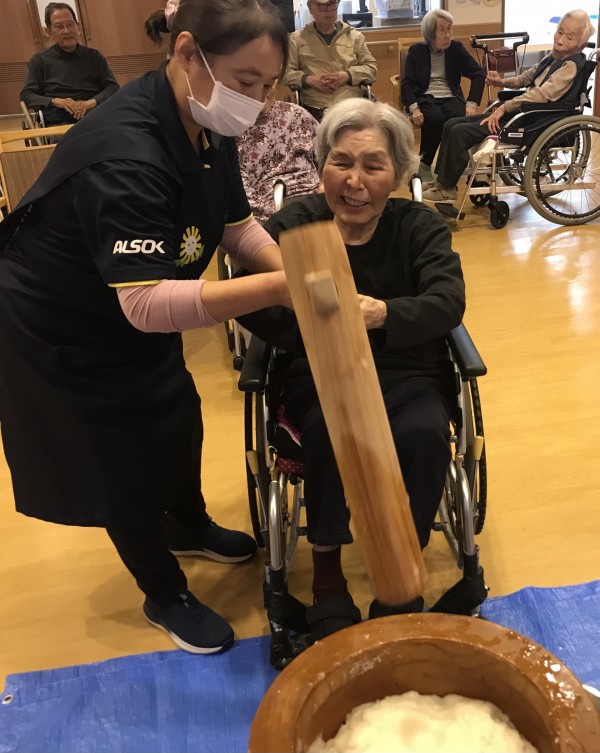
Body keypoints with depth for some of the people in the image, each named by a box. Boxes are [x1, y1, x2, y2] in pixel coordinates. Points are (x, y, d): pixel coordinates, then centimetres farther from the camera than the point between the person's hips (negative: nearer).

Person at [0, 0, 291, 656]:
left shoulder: (208, 125, -9)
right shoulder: (124, 154, -37)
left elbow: (237, 224, -1)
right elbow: (145, 304, -44)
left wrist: (295, 272, -18)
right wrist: (272, 289, -51)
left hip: (139, 312, 8)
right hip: (57, 333, -8)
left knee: (178, 422, 22)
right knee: (124, 461, 7)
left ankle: (189, 527, 52)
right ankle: (165, 596, 32)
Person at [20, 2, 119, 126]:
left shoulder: (94, 56, 21)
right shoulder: (40, 60, 18)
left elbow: (113, 87, 11)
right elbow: (26, 95, 10)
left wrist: (92, 102, -11)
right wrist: (55, 101, -11)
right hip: (57, 117, -1)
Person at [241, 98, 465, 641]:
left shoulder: (421, 226, -2)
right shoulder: (293, 225, -2)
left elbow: (448, 304, -18)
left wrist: (384, 314, -40)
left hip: (406, 372, 1)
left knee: (423, 434, -29)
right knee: (333, 433, -32)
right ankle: (326, 572, -9)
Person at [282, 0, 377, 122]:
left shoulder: (355, 36, 19)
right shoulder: (297, 38, 15)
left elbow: (371, 68, 17)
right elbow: (285, 72, 12)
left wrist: (348, 75, -3)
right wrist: (308, 79, -8)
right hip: (314, 110, -1)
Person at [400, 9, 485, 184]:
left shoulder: (457, 48, 8)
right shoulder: (416, 51, 5)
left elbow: (478, 74, 1)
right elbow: (407, 84, -3)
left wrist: (472, 103, -16)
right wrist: (414, 108, -23)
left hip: (450, 97, 2)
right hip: (425, 97, -2)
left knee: (459, 117, -33)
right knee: (436, 118, -36)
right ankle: (424, 165, -16)